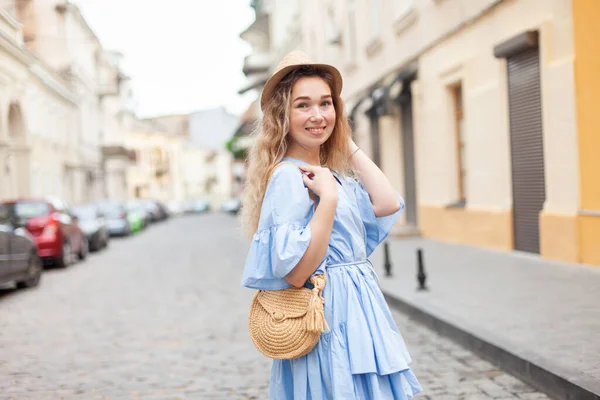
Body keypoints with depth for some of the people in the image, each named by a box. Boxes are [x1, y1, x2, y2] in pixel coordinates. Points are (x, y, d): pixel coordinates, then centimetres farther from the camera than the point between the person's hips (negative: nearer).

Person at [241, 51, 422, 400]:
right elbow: (296, 272, -22)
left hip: (357, 313, 9)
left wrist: (350, 146, 4)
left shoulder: (332, 174, 11)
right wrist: (328, 197, -24)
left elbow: (388, 205, -1)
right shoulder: (290, 176, -16)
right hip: (329, 318, -9)